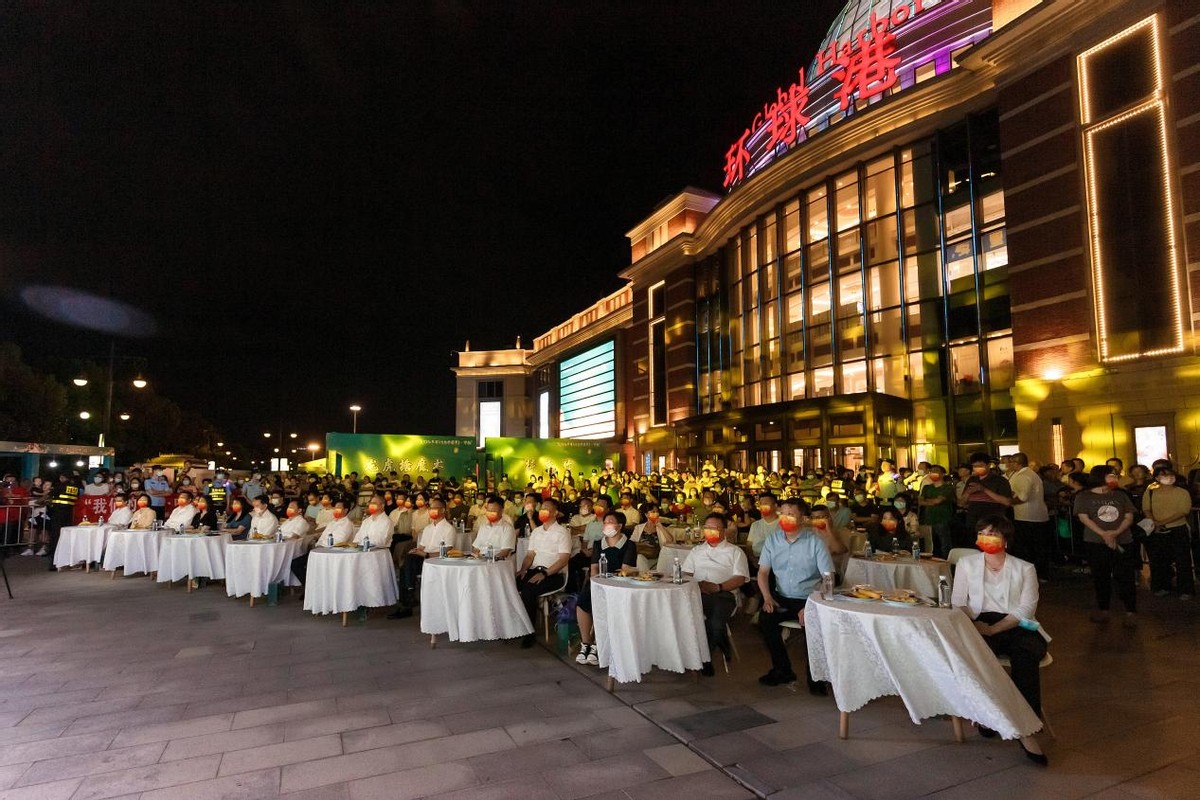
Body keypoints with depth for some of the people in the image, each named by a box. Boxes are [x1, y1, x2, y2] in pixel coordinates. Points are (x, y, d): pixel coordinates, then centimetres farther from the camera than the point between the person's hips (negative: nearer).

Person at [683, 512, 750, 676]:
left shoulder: (735, 552, 17)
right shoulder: (696, 551, 29)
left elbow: (740, 579, 4)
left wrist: (718, 587, -12)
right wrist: (696, 584, -4)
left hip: (724, 594, -3)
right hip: (697, 593, 3)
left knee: (716, 623, -35)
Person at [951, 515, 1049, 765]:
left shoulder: (1024, 568, 13)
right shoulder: (967, 563, 18)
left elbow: (1026, 609, 0)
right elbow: (958, 602, 11)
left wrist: (993, 628, -16)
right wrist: (973, 624, -12)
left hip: (1016, 626, 0)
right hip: (981, 625, 0)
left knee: (1026, 655, -35)